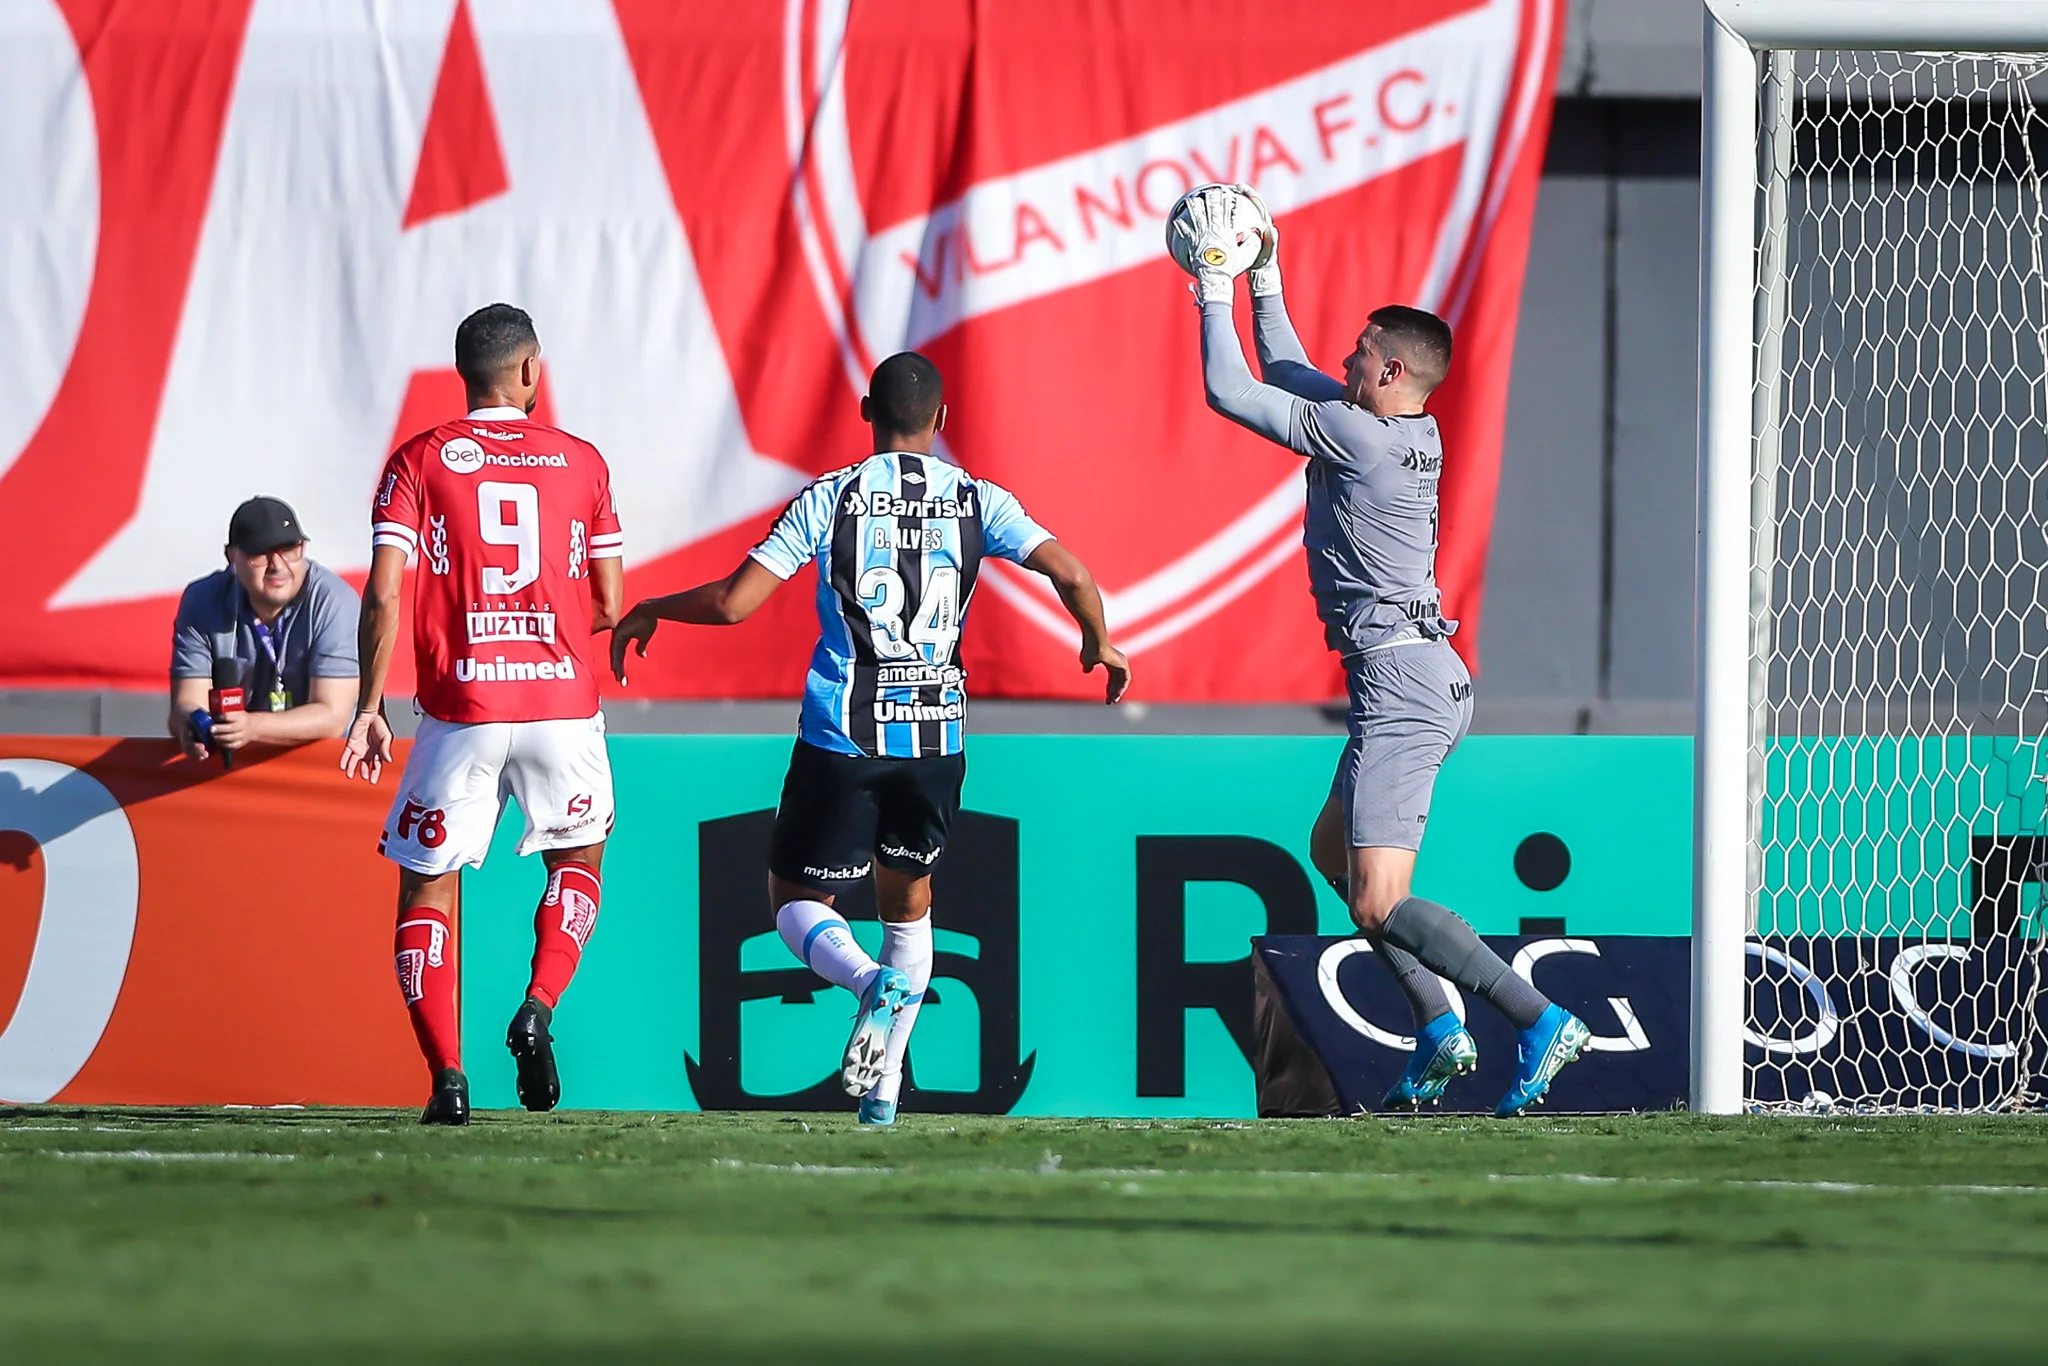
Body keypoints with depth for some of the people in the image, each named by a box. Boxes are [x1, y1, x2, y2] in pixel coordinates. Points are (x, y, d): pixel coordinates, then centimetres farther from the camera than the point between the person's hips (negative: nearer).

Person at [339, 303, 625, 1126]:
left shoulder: (419, 462, 1)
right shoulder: (580, 462, 5)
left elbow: (384, 595, -7)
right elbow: (609, 605, 6)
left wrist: (368, 709, 0)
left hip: (460, 709, -1)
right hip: (562, 698, 1)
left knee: (426, 888, 10)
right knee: (580, 857, 24)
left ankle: (446, 1077, -3)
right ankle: (539, 1008, 0)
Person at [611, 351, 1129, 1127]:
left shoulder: (831, 500, -4)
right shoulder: (976, 501, 1)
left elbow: (733, 602, -8)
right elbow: (1071, 575, -7)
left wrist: (648, 611, 11)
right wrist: (1099, 642, 14)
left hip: (843, 740, -3)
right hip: (937, 738, 3)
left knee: (797, 901, 9)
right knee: (909, 903, 21)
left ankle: (872, 981, -24)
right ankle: (884, 1088, 14)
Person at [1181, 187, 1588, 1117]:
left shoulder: (1358, 435, -15)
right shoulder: (1407, 432, 12)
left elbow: (1230, 391, -9)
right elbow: (1285, 377, 28)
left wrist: (1215, 297, 4)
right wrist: (1265, 283, 26)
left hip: (1400, 683, -11)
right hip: (1409, 678, 11)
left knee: (1379, 903, -16)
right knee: (1331, 850, 25)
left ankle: (1538, 1020, -22)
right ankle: (1438, 1029, 19)